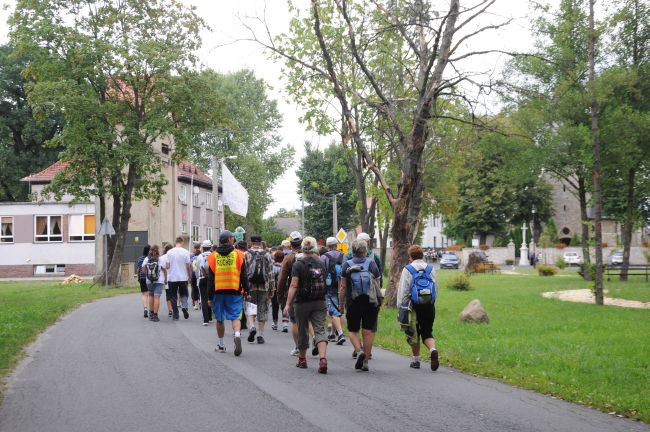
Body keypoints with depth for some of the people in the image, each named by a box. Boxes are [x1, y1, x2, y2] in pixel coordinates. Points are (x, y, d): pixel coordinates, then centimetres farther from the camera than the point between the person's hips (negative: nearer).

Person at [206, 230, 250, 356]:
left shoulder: (213, 256, 2)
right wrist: (246, 291, 7)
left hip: (218, 292, 1)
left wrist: (209, 296, 7)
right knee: (235, 317, -1)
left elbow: (210, 278, 3)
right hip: (235, 292, -1)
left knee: (220, 320, 12)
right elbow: (244, 275, 0)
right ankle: (237, 335, -28)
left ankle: (221, 344, 20)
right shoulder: (238, 254, -1)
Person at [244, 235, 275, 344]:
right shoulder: (267, 255, 4)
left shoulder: (246, 255, 0)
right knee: (262, 310, 8)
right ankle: (260, 335, 7)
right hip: (264, 287, 1)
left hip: (250, 287, -1)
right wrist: (272, 289, 8)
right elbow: (271, 274, 3)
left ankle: (251, 327, -17)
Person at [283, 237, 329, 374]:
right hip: (320, 302, 2)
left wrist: (288, 303, -14)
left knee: (303, 330, 12)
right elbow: (325, 284, 12)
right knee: (320, 330, -3)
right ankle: (323, 358, -23)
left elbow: (294, 285, -14)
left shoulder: (298, 264, -7)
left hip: (302, 302, -2)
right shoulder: (321, 264, 5)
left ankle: (302, 359, 27)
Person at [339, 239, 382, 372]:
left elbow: (343, 287, -5)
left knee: (353, 330, 12)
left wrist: (341, 304, 2)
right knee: (368, 332, 5)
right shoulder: (371, 263, 1)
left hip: (353, 304, -1)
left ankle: (359, 351, -12)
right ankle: (365, 362, 7)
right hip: (370, 304, 1)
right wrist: (378, 301, 10)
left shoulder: (347, 265, -3)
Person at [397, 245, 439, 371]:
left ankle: (416, 360, 17)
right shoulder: (430, 269, 6)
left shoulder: (407, 270, -5)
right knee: (427, 333, 11)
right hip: (429, 306, 3)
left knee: (413, 334, 11)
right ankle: (433, 350, -17)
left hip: (414, 306, -3)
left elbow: (403, 291, -6)